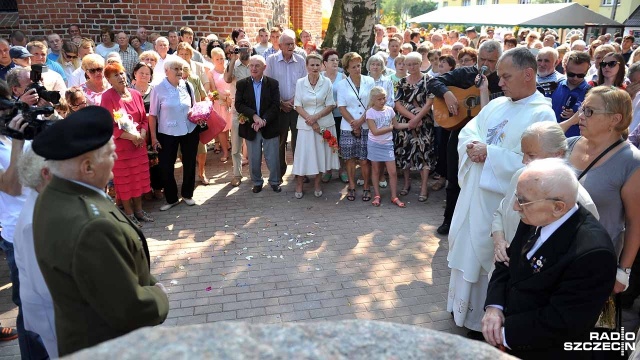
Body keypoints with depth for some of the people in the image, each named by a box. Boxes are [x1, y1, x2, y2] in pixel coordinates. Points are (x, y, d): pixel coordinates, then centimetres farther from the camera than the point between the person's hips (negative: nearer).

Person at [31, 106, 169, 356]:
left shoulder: (53, 196, -5)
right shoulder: (92, 227, -37)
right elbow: (131, 311, -29)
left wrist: (147, 285, 1)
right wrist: (158, 295, -11)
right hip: (113, 347, -8)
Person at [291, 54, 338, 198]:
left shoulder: (327, 82, -2)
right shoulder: (300, 83, -2)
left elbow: (330, 105, -2)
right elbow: (298, 106, -3)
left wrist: (316, 117, -16)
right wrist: (311, 121, -13)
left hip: (324, 123, 1)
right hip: (305, 124, -1)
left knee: (321, 153, 6)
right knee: (304, 154, 0)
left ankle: (317, 184, 22)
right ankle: (299, 186, 14)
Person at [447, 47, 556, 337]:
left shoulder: (542, 114, -13)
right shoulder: (496, 105, 9)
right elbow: (467, 132, 12)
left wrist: (489, 153, -20)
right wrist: (470, 145, -10)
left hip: (499, 201, -7)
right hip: (472, 193, 7)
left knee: (486, 254, 5)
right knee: (466, 246, 18)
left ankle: (483, 319, 25)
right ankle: (463, 305, 38)